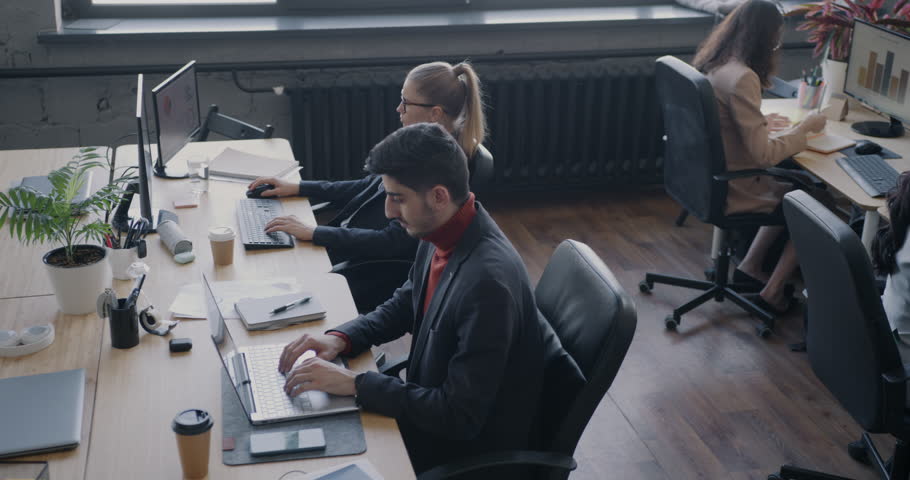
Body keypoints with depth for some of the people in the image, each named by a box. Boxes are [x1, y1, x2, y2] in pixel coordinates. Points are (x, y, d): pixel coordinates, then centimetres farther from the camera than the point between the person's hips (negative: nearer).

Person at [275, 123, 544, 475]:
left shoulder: (487, 281, -33)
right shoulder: (442, 235, -7)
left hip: (470, 449, -7)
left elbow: (460, 418, -29)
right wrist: (341, 338, -6)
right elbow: (403, 306, 11)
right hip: (431, 409, 7)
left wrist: (354, 383, -26)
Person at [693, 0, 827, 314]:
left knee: (791, 189, 24)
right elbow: (764, 154, -24)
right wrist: (805, 128, -10)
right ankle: (772, 293, 15)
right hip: (730, 189, -9)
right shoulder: (741, 78, -27)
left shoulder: (711, 64, 0)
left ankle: (749, 266, 27)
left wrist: (762, 123, 13)